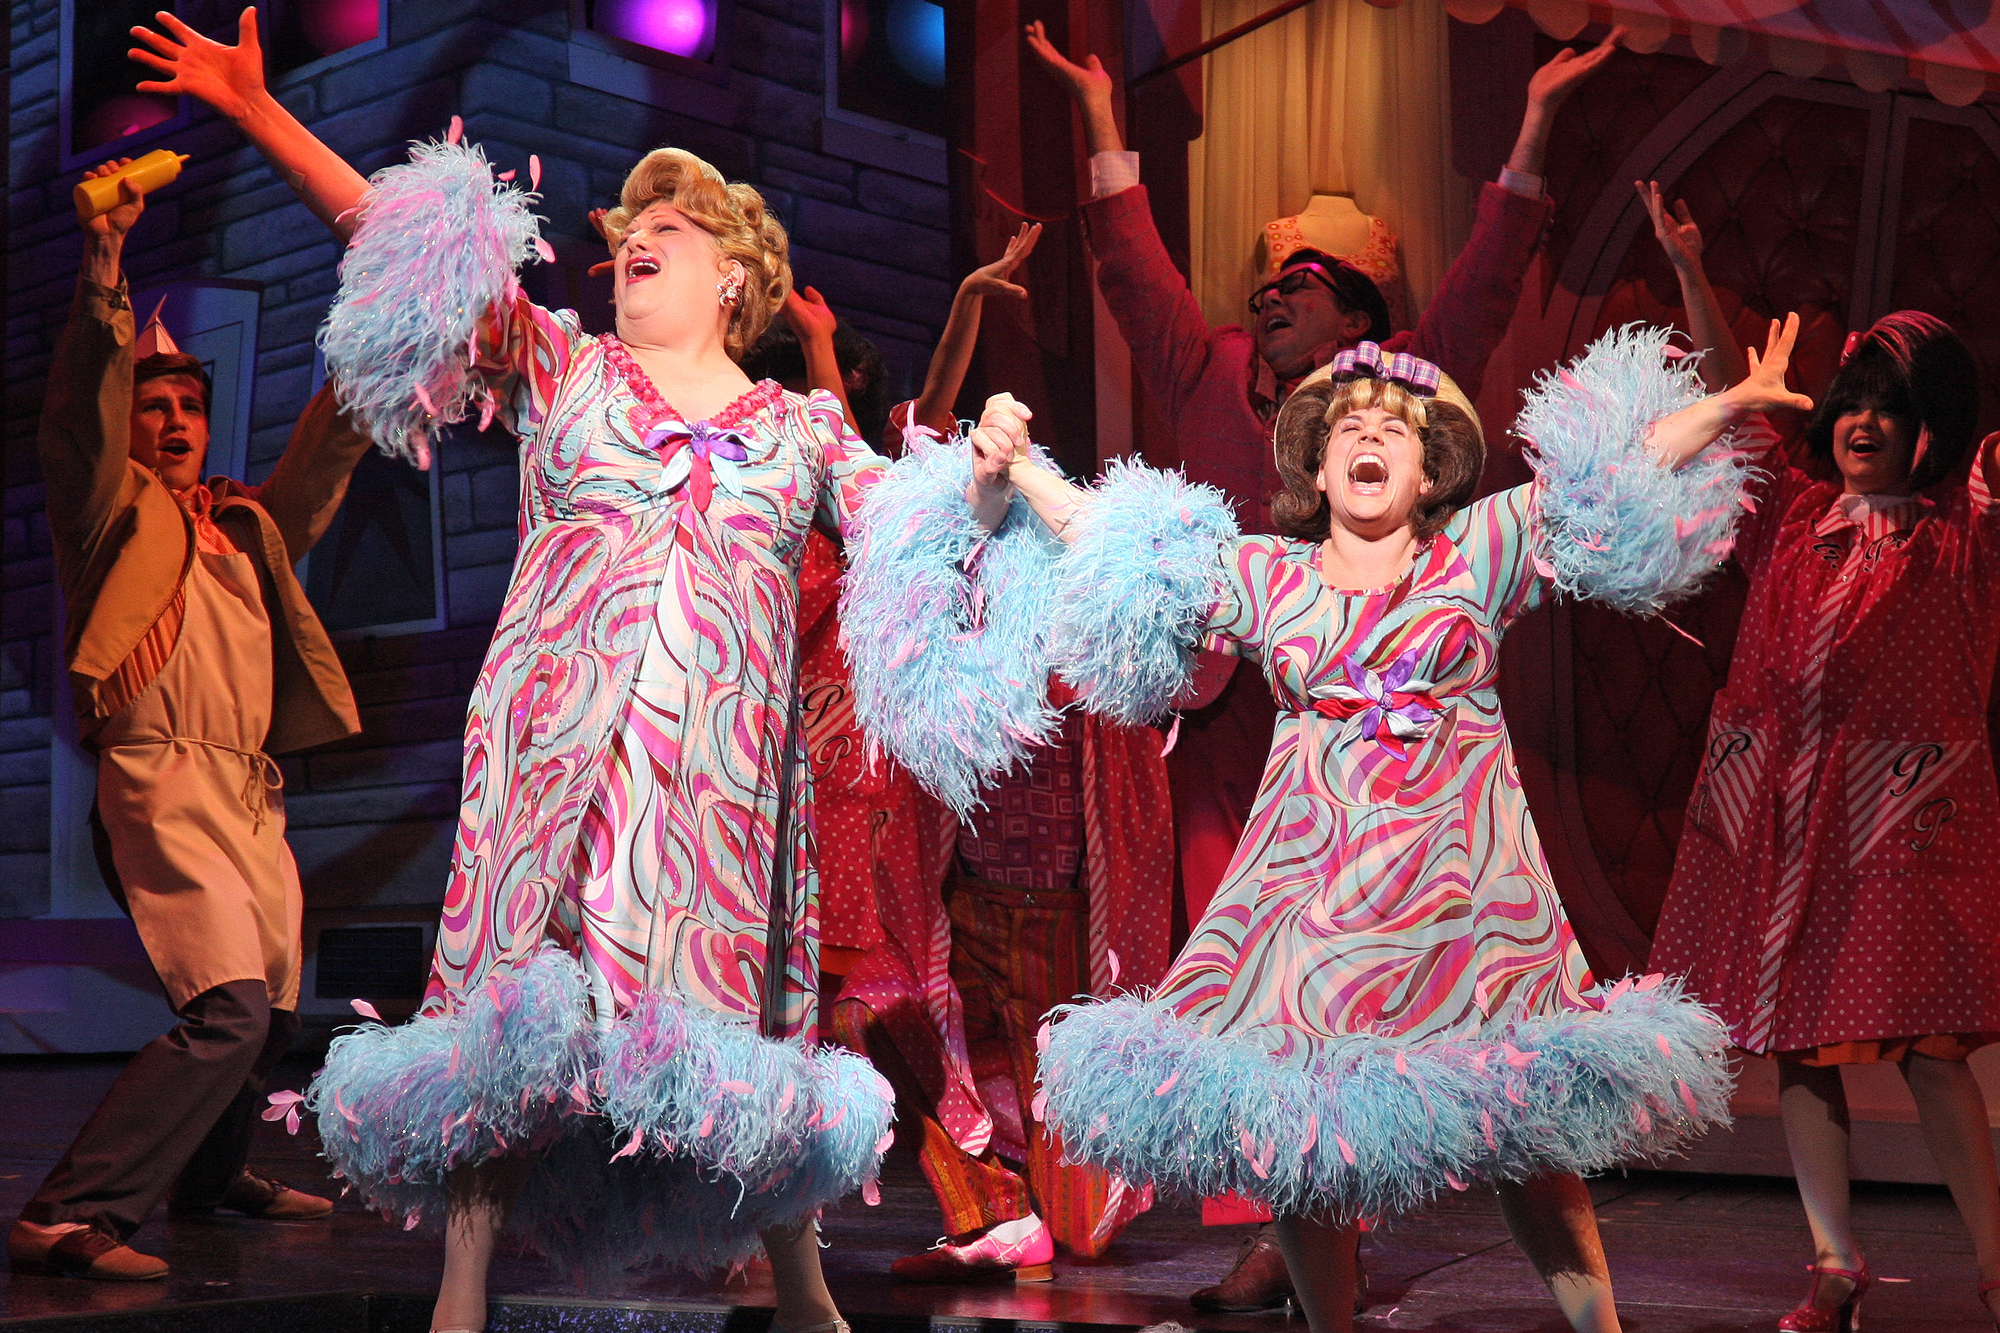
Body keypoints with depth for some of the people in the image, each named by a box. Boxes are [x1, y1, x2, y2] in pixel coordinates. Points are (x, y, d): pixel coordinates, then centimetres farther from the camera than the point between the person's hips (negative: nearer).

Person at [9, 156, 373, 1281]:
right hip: (164, 781, -8)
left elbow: (330, 450, 27)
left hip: (252, 794, 8)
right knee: (227, 1008, -22)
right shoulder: (114, 508, 6)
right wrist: (104, 270, -22)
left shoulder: (250, 524, 22)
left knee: (274, 1010, 14)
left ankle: (212, 1172, 36)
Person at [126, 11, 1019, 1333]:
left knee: (732, 1004, 1)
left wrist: (987, 482, -9)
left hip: (724, 766, 0)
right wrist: (259, 111, 0)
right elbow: (390, 228, 7)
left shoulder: (803, 427, 17)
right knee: (521, 995, -7)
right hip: (560, 747, 0)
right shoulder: (564, 367, 14)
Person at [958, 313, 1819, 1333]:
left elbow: (1611, 470, 4)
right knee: (1296, 1130, 0)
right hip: (1311, 867, 2)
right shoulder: (1264, 575, 13)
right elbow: (1107, 530, 15)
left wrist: (1729, 406, -3)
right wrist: (1018, 467, 11)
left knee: (1519, 1116, -3)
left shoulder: (1481, 549, 10)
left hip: (1460, 868, -2)